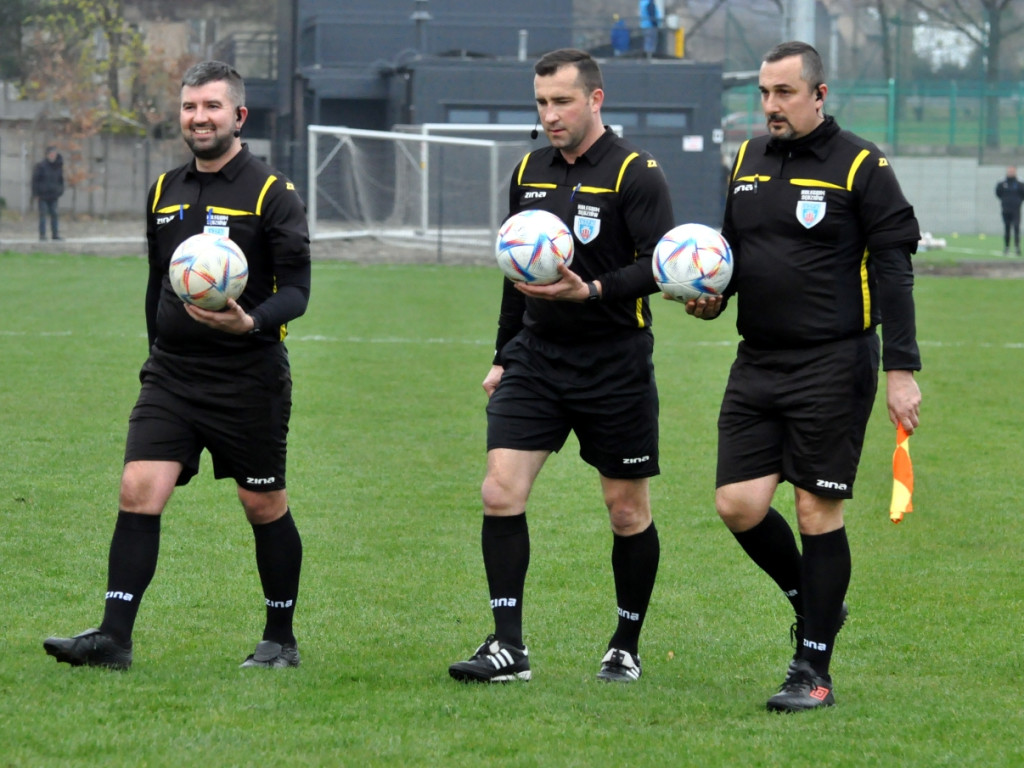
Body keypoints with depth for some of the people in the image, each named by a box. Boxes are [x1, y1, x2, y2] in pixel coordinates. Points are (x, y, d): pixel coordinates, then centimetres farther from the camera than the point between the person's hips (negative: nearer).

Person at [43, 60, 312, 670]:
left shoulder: (271, 193, -6)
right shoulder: (165, 192, 11)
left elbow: (296, 290, -11)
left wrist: (251, 322, -29)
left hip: (249, 379, -4)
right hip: (171, 375, 4)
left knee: (265, 506, 5)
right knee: (139, 491, -9)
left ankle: (281, 640, 20)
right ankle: (114, 638, -11)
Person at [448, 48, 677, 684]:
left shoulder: (636, 173, -8)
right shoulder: (530, 172, 11)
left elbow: (661, 266, -15)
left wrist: (593, 291, -29)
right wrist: (504, 356, 21)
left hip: (615, 366, -5)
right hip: (535, 359, 5)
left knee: (628, 511, 4)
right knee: (500, 490, -9)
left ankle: (626, 647, 21)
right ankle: (509, 648, -5)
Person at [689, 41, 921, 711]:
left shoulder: (861, 166, -6)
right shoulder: (749, 160, 12)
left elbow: (894, 268, -8)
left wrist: (901, 368, -14)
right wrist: (712, 294, 1)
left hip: (833, 366, -6)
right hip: (758, 362, 6)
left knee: (819, 512, -3)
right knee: (738, 504, -3)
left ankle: (814, 672, 5)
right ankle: (813, 602, 24)